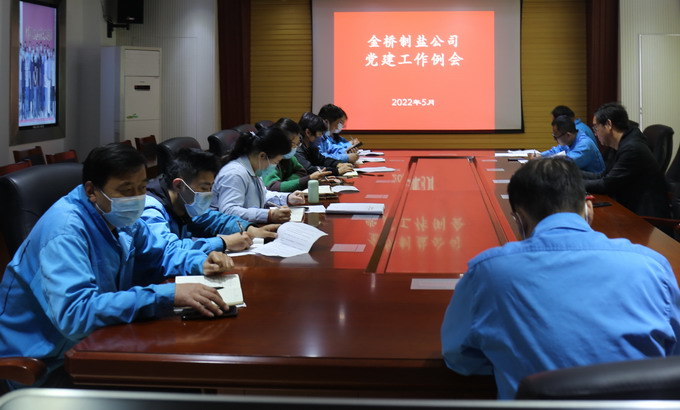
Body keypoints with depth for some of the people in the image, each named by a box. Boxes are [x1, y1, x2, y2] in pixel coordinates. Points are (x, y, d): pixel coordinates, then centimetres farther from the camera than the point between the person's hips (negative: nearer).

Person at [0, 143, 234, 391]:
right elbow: (75, 314, -38)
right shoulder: (66, 229, -26)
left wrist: (201, 263, -5)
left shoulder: (119, 217, 0)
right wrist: (168, 294, -40)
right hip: (44, 365, -8)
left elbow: (159, 256, 17)